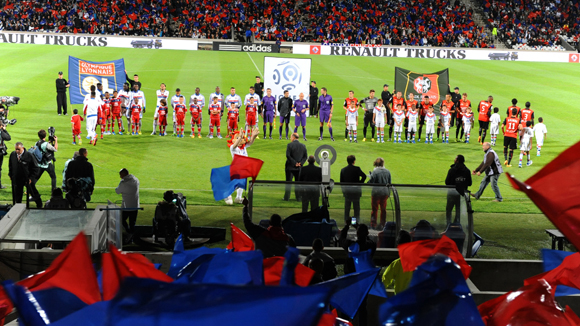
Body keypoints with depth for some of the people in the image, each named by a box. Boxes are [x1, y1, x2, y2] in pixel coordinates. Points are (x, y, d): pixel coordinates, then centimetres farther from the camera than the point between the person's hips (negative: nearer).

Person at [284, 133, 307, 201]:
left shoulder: (290, 145, -10)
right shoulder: (303, 146, 3)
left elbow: (288, 155, -17)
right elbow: (305, 156, 1)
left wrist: (294, 163, -12)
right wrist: (301, 163, -5)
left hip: (290, 167, -3)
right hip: (299, 168, 3)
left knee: (288, 182, 5)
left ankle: (287, 197, 8)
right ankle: (298, 197, 12)